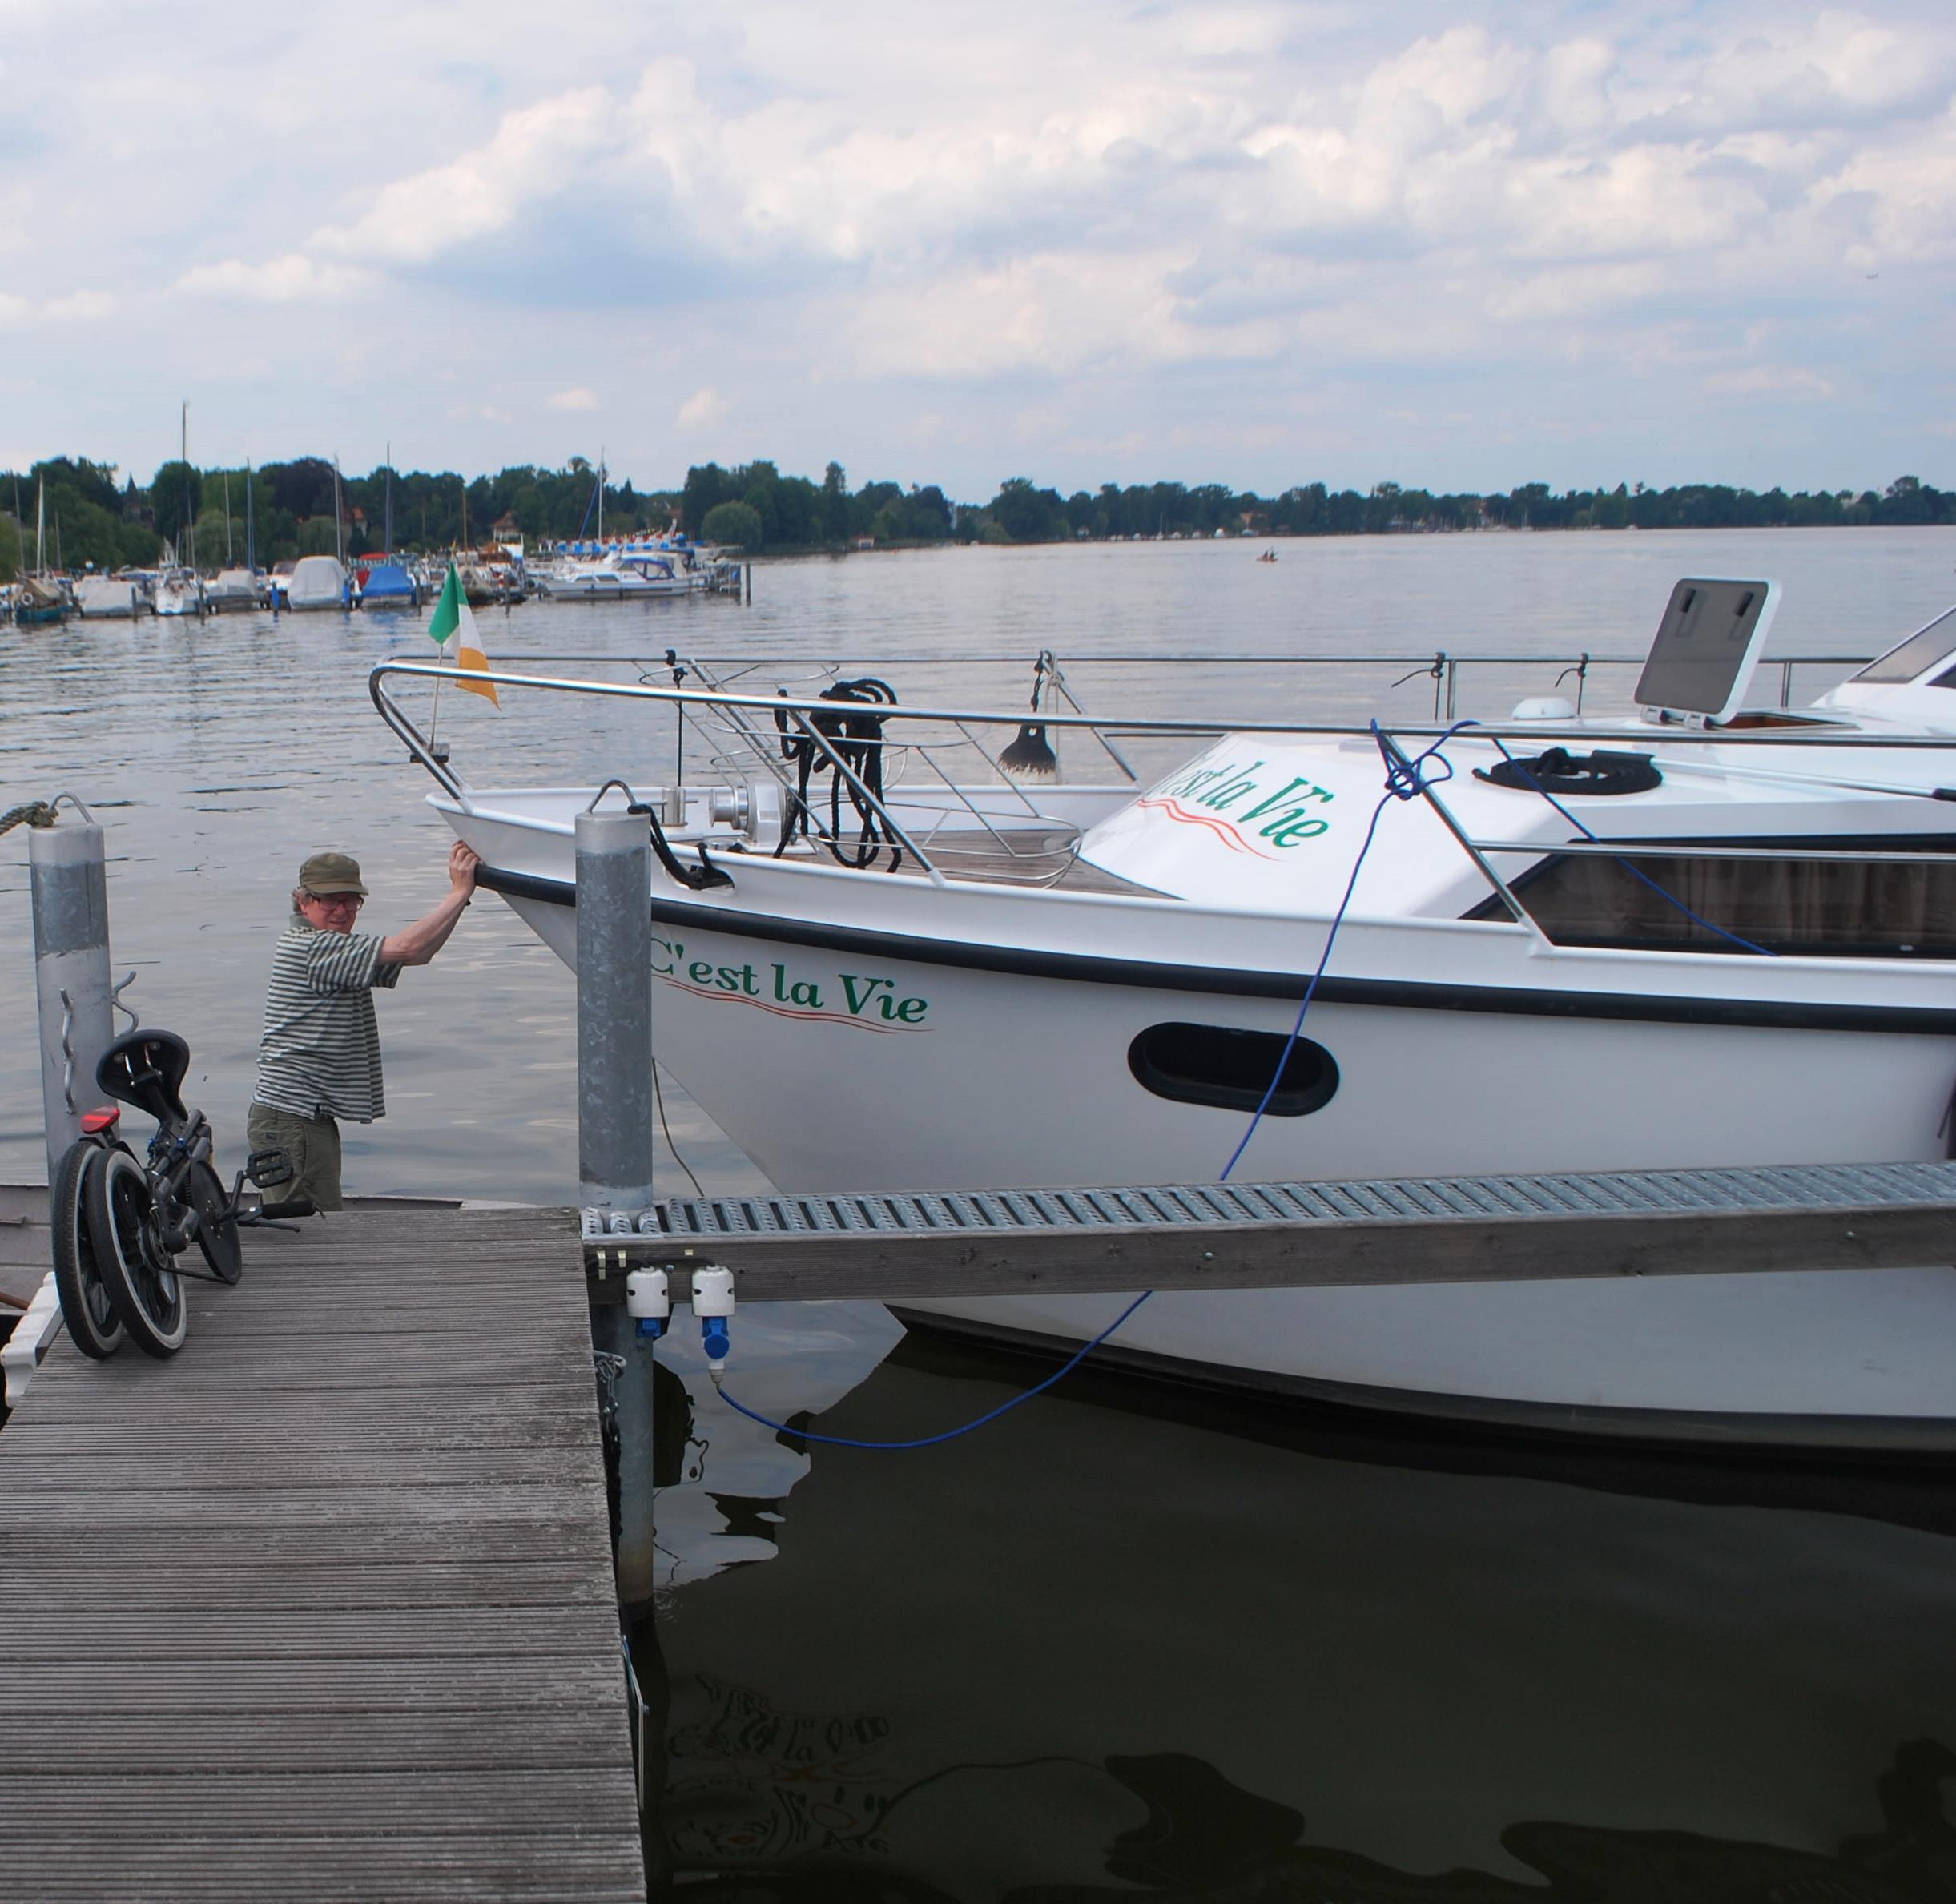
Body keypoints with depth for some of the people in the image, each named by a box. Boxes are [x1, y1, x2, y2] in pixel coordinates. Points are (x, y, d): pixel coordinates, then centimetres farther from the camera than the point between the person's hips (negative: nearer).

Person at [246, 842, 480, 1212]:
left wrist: (460, 893, 3)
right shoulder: (310, 947, -15)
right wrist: (460, 891, -15)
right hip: (290, 1121, -10)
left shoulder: (336, 953, 17)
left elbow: (417, 956, 12)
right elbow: (407, 948, -21)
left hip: (312, 1116, 10)